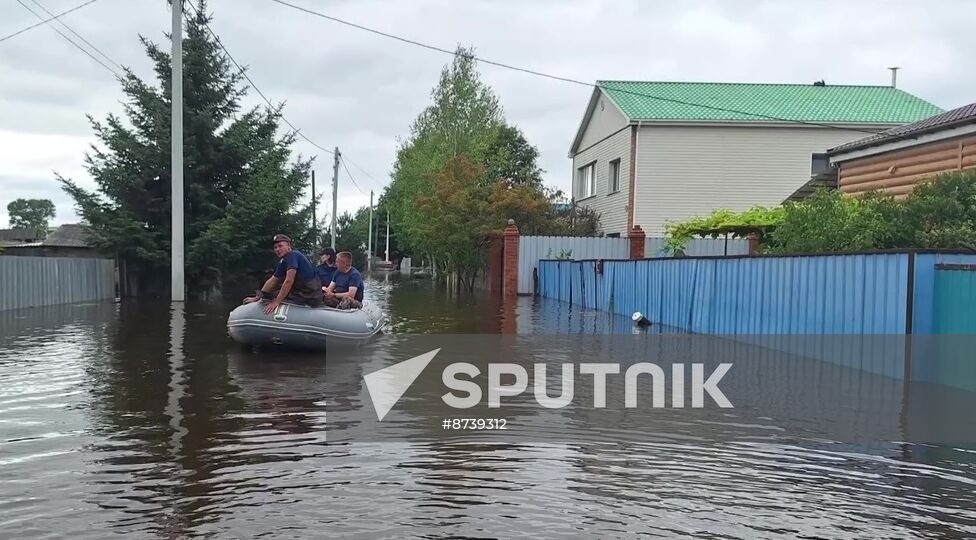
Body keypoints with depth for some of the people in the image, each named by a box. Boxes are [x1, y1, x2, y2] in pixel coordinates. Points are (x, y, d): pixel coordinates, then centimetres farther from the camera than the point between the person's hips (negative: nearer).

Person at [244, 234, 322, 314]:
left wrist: (276, 302, -21)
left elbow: (289, 281, -23)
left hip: (310, 297, -10)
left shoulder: (293, 255, -15)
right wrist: (257, 298, 15)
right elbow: (272, 281, 19)